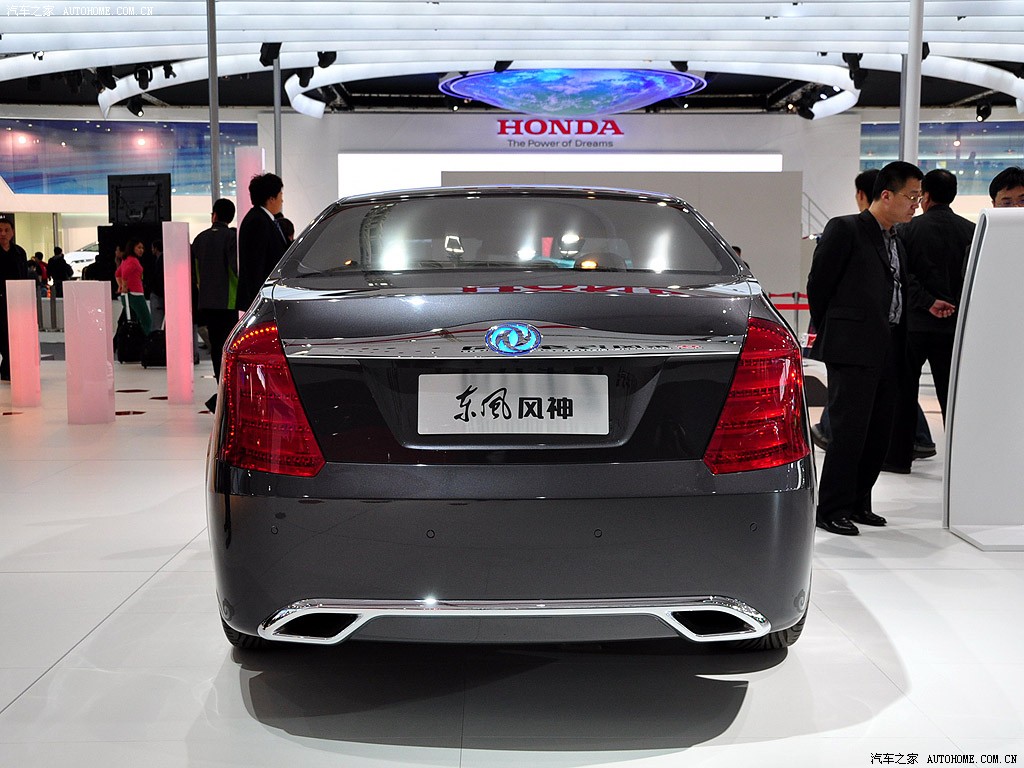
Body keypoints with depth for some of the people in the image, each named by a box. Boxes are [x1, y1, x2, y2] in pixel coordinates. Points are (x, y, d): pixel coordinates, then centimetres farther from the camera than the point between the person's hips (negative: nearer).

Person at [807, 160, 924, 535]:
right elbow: (818, 285, -4)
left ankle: (858, 503, 21)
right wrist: (830, 334, 2)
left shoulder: (896, 241, 19)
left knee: (879, 432, 9)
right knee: (849, 430, -8)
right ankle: (832, 510, 1)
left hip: (888, 351, 8)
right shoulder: (845, 229, -4)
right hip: (853, 350, -8)